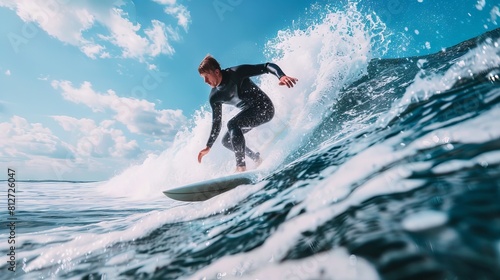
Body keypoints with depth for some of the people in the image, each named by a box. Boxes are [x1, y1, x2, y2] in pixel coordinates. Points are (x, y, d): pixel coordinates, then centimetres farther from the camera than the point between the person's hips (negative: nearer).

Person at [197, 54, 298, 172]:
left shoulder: (237, 73, -19)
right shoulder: (214, 97, -1)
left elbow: (268, 66, -21)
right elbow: (216, 123, 7)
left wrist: (281, 76, -42)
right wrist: (208, 146, 6)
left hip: (264, 108, -8)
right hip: (249, 112, 8)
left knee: (232, 124, -29)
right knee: (226, 141, 9)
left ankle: (241, 166, -25)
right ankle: (257, 159, 22)